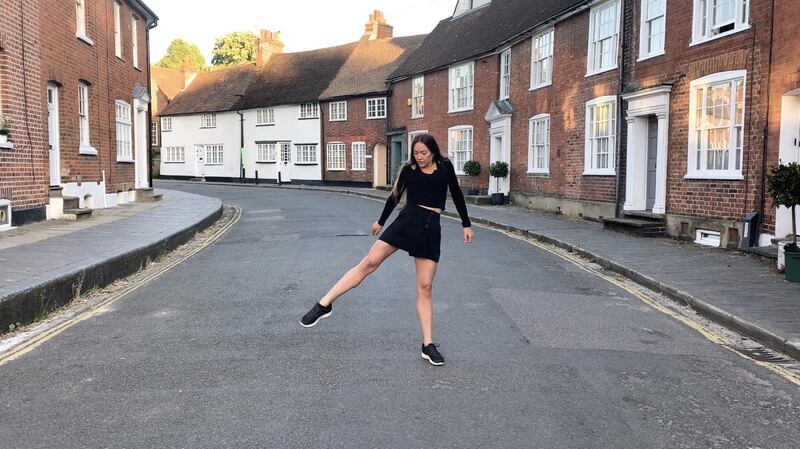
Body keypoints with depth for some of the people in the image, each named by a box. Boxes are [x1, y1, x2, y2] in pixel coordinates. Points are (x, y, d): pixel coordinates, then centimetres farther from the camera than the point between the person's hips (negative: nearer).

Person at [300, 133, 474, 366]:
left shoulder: (445, 166, 6)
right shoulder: (409, 169, 4)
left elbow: (457, 195, 16)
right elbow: (395, 196, 17)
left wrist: (466, 224, 17)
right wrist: (381, 221, 28)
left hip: (431, 230, 0)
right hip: (406, 221, 0)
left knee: (425, 287, -2)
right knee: (369, 261, -12)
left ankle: (428, 345, 4)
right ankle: (324, 304, -9)